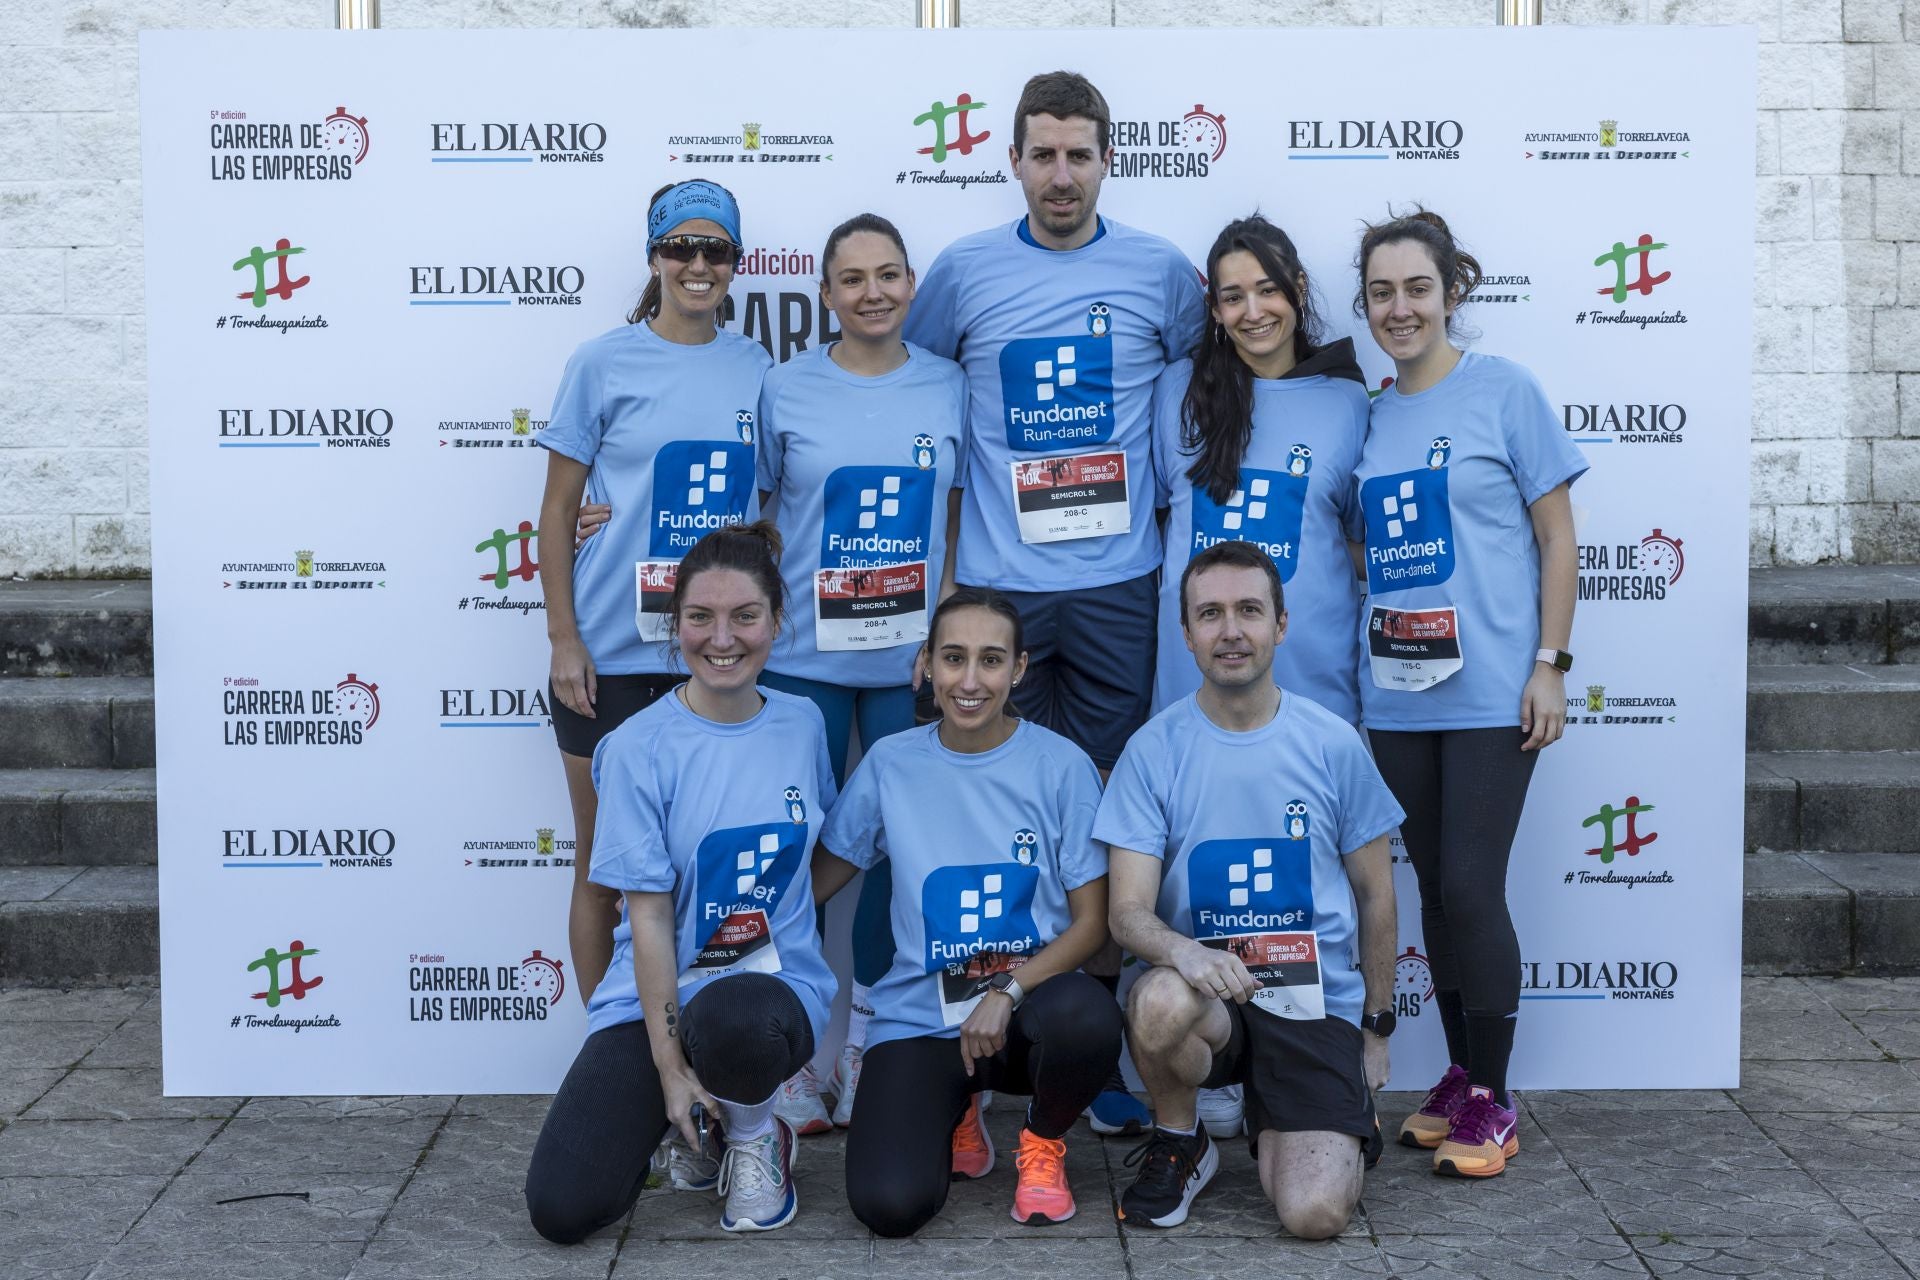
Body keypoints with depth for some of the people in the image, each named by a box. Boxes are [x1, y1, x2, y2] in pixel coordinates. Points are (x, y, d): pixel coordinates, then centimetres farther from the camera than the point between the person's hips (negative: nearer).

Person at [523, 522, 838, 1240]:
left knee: (732, 1020, -39)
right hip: (654, 998, -1)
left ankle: (754, 1136, -2)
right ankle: (685, 1121, 14)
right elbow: (649, 915, -10)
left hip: (775, 982, 1)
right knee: (562, 1209, -18)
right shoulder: (639, 749, -9)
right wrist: (667, 1067, -13)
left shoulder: (802, 725, 2)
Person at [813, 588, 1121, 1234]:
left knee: (1087, 1017, -38)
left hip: (1030, 999, 0)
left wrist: (1009, 992, -19)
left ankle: (1043, 1142, -1)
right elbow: (813, 883, 9)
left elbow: (1091, 920, -5)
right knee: (889, 1204, -24)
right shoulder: (890, 763, 0)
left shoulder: (1061, 764, -4)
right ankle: (953, 1112, 15)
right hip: (921, 1017, 1)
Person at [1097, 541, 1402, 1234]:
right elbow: (1128, 910, -9)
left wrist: (1377, 1027, 13)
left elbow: (1374, 896, 9)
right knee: (1160, 1002, -38)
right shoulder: (1154, 749, -4)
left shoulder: (1333, 744, -1)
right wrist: (1182, 950, -32)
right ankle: (1179, 1143, -4)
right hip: (1208, 993, 0)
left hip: (1317, 1000, 1)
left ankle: (1273, 1123, 19)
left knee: (1315, 1214, -19)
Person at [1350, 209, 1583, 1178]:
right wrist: (1355, 673, 10)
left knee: (1472, 889, -7)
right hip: (1397, 692, 5)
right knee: (1434, 890, 11)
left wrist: (1550, 662, -10)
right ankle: (1458, 1081, 23)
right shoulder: (1371, 415, 10)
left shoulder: (1505, 391, -3)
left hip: (1489, 691, -5)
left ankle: (1491, 1106, 7)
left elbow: (1556, 536, -3)